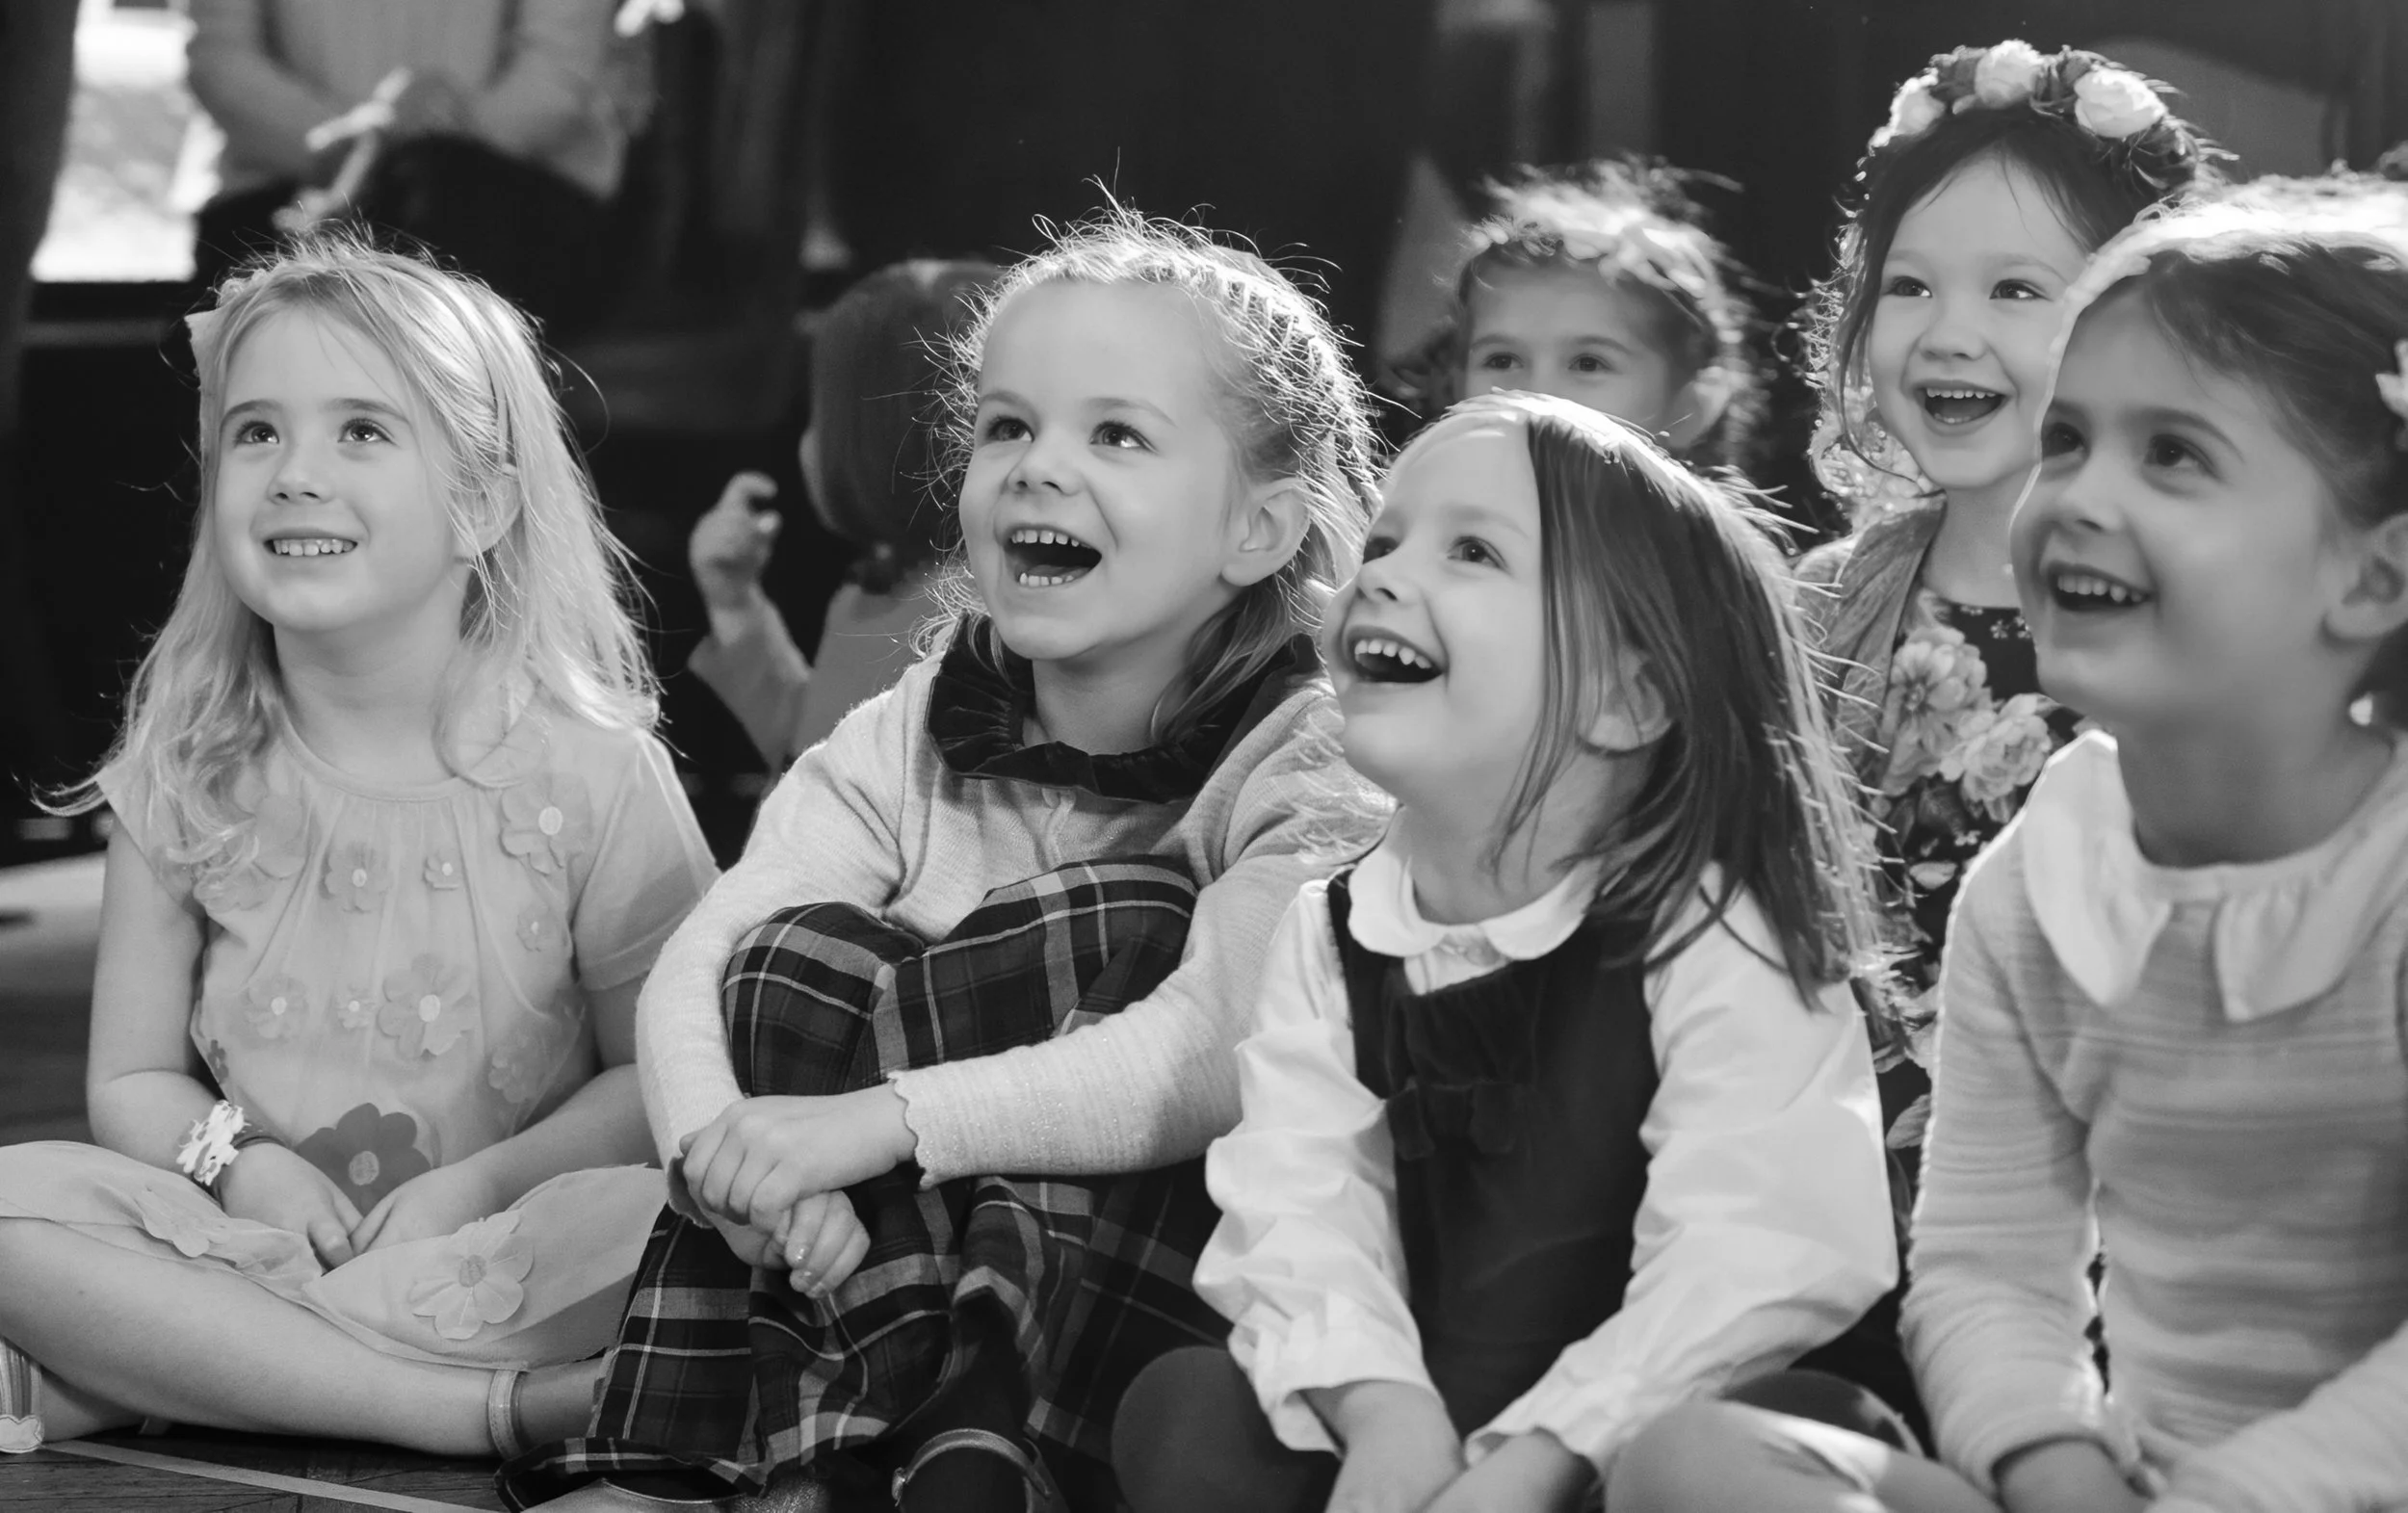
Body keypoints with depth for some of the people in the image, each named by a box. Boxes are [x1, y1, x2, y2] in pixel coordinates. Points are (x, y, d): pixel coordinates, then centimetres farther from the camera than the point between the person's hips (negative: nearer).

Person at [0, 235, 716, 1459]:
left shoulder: (586, 771, -4)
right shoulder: (182, 771, 3)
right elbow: (134, 1080, 5)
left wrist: (476, 1186, -18)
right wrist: (236, 1163, -16)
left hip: (504, 1265, -2)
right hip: (262, 1251, 2)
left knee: (660, 1219, -33)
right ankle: (498, 1409, -28)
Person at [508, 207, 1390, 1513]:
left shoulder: (1317, 766, -11)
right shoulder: (911, 736, 4)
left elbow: (1212, 1060, -30)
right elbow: (696, 973, -10)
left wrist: (880, 1123, -37)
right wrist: (735, 1158, -32)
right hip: (878, 1293, 4)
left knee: (1131, 926, -22)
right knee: (795, 962, -14)